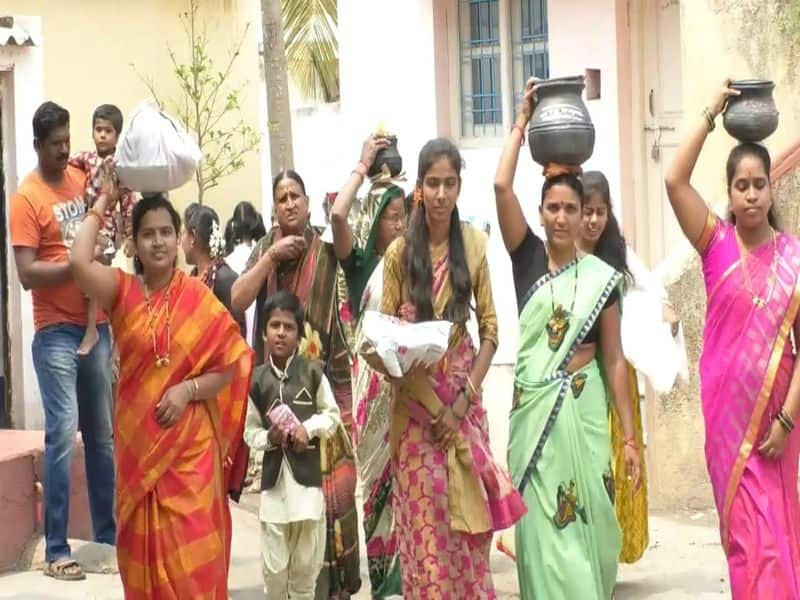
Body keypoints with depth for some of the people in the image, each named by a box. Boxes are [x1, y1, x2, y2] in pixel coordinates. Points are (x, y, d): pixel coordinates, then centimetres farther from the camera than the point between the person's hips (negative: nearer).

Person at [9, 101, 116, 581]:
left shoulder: (80, 178, 9)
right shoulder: (26, 198, -9)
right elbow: (27, 273, -15)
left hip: (96, 324, 7)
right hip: (56, 332, -7)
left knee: (103, 433, 12)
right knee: (63, 435, -10)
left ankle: (108, 534, 23)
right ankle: (56, 550, -5)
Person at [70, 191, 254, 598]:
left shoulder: (198, 297, -1)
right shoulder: (122, 291, 0)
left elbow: (231, 366, 0)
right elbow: (79, 263, -19)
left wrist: (188, 389, -15)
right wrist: (101, 204, -8)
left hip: (190, 443, -1)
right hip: (138, 441, 1)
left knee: (193, 549, -2)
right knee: (147, 545, 7)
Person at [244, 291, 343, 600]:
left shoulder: (313, 372, -2)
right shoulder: (256, 379, -2)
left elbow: (333, 415, 6)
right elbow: (250, 432, 4)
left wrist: (309, 427, -11)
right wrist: (269, 438, -15)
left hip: (308, 477, 0)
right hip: (274, 480, 0)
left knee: (306, 566, 8)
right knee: (274, 569, 2)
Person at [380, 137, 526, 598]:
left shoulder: (474, 244, 0)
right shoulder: (400, 252, -4)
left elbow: (490, 329, 1)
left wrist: (464, 399, -8)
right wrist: (432, 402, -12)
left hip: (464, 392, 1)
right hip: (416, 396, -1)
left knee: (469, 512, 2)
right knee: (425, 515, -1)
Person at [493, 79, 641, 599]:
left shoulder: (602, 277, 2)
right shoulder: (527, 255, 4)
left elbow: (614, 360, 3)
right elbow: (502, 186, -9)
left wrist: (631, 438, 1)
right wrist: (523, 122, -3)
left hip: (584, 408, 0)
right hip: (533, 406, 0)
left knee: (584, 518, 0)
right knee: (543, 524, 0)